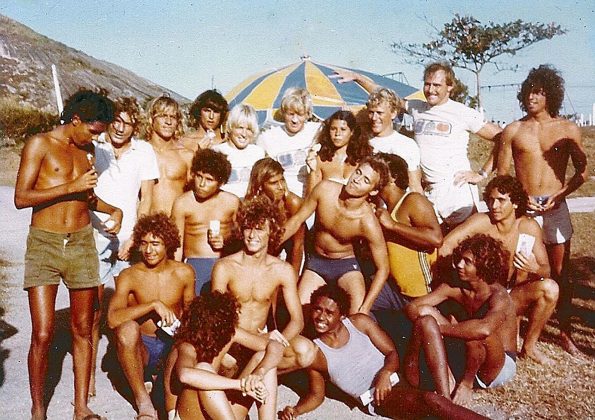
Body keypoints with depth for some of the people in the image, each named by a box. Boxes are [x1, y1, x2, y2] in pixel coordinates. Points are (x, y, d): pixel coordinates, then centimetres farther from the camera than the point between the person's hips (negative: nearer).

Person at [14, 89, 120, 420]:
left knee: (83, 330, 6)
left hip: (82, 243, 5)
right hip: (44, 243, -5)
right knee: (42, 334, -7)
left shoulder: (87, 151, 14)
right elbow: (21, 197, -10)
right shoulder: (40, 144, -2)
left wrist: (112, 209, 11)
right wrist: (71, 186, -16)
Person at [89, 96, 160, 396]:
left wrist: (133, 238, -5)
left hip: (130, 239, 1)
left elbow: (146, 197, 2)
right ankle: (89, 373, 13)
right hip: (95, 237, -1)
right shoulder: (92, 147, -1)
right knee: (93, 309, 1)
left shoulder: (144, 151, 3)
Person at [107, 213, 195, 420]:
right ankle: (144, 402, -20)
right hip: (142, 347, -2)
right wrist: (154, 304, -26)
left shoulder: (184, 273, 1)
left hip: (174, 343, 3)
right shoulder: (129, 276, -7)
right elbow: (113, 319, -22)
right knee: (127, 328, -34)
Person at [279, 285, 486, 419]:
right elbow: (316, 395, 9)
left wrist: (385, 373, -17)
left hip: (393, 380, 4)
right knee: (429, 400, -35)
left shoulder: (359, 322, 3)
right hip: (377, 400, -3)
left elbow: (392, 352, 4)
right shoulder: (315, 353, -2)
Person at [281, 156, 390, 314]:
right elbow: (297, 220, -5)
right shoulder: (325, 189, -20)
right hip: (316, 262, 3)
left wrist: (365, 308, -25)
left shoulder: (368, 223, -27)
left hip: (347, 265, -3)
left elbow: (383, 268, -18)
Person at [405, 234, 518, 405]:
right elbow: (411, 307, -6)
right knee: (426, 312, -13)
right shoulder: (456, 287, -7)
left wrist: (438, 327, -37)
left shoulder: (498, 296, -24)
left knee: (475, 332, -38)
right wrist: (422, 314, -30)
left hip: (501, 367, -6)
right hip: (468, 358, 6)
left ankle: (467, 383, -10)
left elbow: (485, 328, -48)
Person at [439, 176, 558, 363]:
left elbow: (546, 271, -7)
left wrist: (535, 268, -29)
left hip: (515, 297, 3)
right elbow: (445, 245, -23)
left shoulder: (529, 227, -7)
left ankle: (529, 346, -6)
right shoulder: (482, 222, -13)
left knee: (550, 288, -25)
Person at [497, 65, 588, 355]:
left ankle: (565, 332, 18)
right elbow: (502, 174, 4)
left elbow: (582, 172, 5)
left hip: (555, 206, 0)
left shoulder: (569, 130, 2)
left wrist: (560, 194, -9)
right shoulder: (513, 130, 3)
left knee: (561, 273, 6)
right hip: (522, 207, 0)